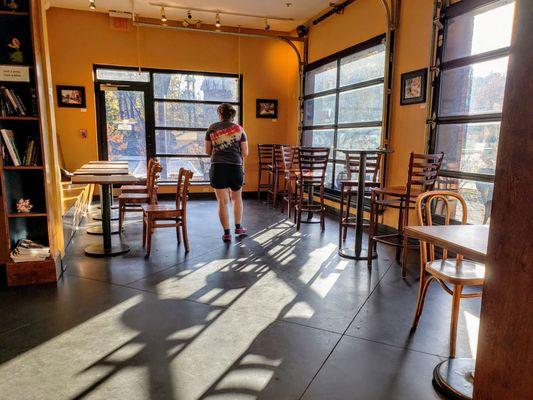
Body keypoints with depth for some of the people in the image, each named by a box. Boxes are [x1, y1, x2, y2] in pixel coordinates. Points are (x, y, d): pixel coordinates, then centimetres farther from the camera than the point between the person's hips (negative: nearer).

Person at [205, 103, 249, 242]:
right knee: (237, 198, 21)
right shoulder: (239, 129, 6)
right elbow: (245, 153, 4)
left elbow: (208, 151, 11)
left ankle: (227, 233, 8)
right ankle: (238, 227, 27)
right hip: (235, 167, 1)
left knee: (222, 201, 4)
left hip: (218, 168, 0)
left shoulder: (212, 128, 6)